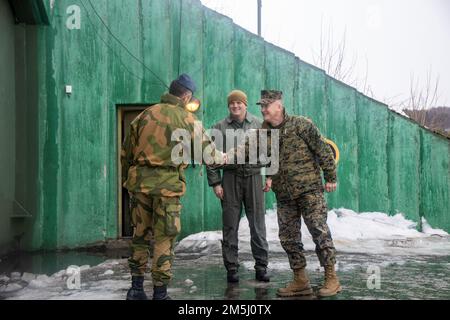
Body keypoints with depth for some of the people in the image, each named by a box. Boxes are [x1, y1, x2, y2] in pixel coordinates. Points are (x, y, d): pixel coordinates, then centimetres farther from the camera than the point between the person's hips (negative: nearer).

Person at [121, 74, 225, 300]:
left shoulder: (145, 114, 9)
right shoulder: (186, 119, -1)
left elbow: (126, 151, 11)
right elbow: (204, 146, 12)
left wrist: (126, 179, 21)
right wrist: (220, 156, 32)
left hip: (139, 181, 4)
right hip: (167, 183, -4)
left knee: (140, 233, 15)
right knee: (164, 239, 3)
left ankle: (136, 288, 22)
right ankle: (159, 293, 7)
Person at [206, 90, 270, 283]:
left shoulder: (258, 125, 10)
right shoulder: (220, 127, 7)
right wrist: (215, 182, -1)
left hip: (253, 175, 0)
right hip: (230, 178, 0)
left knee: (257, 224, 2)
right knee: (230, 225, 2)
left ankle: (261, 267, 10)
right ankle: (231, 268, 9)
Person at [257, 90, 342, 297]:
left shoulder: (301, 125, -8)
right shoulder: (263, 132, 7)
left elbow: (322, 151, -6)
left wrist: (330, 178, -5)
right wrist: (269, 177, 6)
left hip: (309, 189, -6)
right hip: (283, 194, 6)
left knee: (319, 231, -6)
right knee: (288, 237, 7)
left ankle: (331, 278, 3)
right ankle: (300, 281, 17)